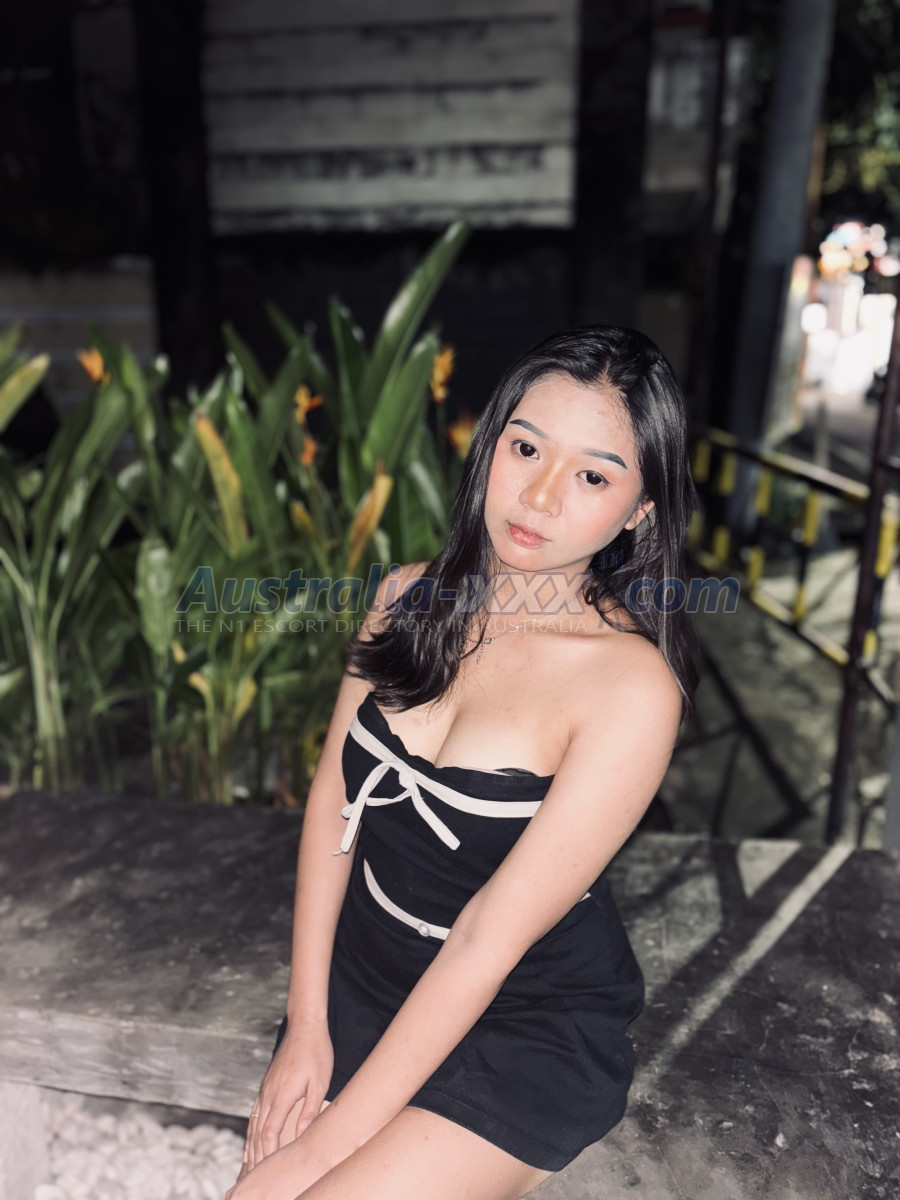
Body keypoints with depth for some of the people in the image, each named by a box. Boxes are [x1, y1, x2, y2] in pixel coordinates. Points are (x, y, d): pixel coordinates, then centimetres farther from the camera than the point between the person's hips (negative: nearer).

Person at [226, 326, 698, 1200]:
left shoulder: (632, 684, -23)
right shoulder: (410, 596, -6)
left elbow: (495, 933, -22)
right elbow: (333, 797, -2)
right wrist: (305, 1024, -3)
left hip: (528, 1025, -4)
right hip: (362, 972, 5)